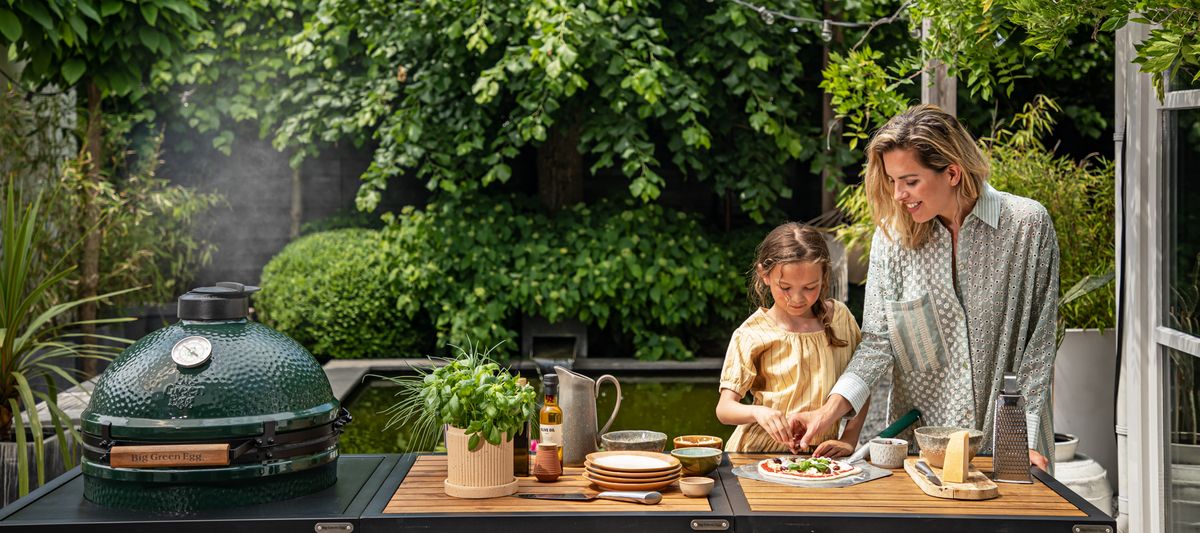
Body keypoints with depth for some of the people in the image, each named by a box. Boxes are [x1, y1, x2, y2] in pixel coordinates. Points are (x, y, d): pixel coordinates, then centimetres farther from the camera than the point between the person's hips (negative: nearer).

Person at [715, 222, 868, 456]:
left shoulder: (839, 318, 4)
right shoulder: (751, 334, -6)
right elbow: (724, 408, -8)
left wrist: (848, 440, -2)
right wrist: (758, 412, -29)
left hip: (821, 455, 5)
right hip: (761, 453, -4)